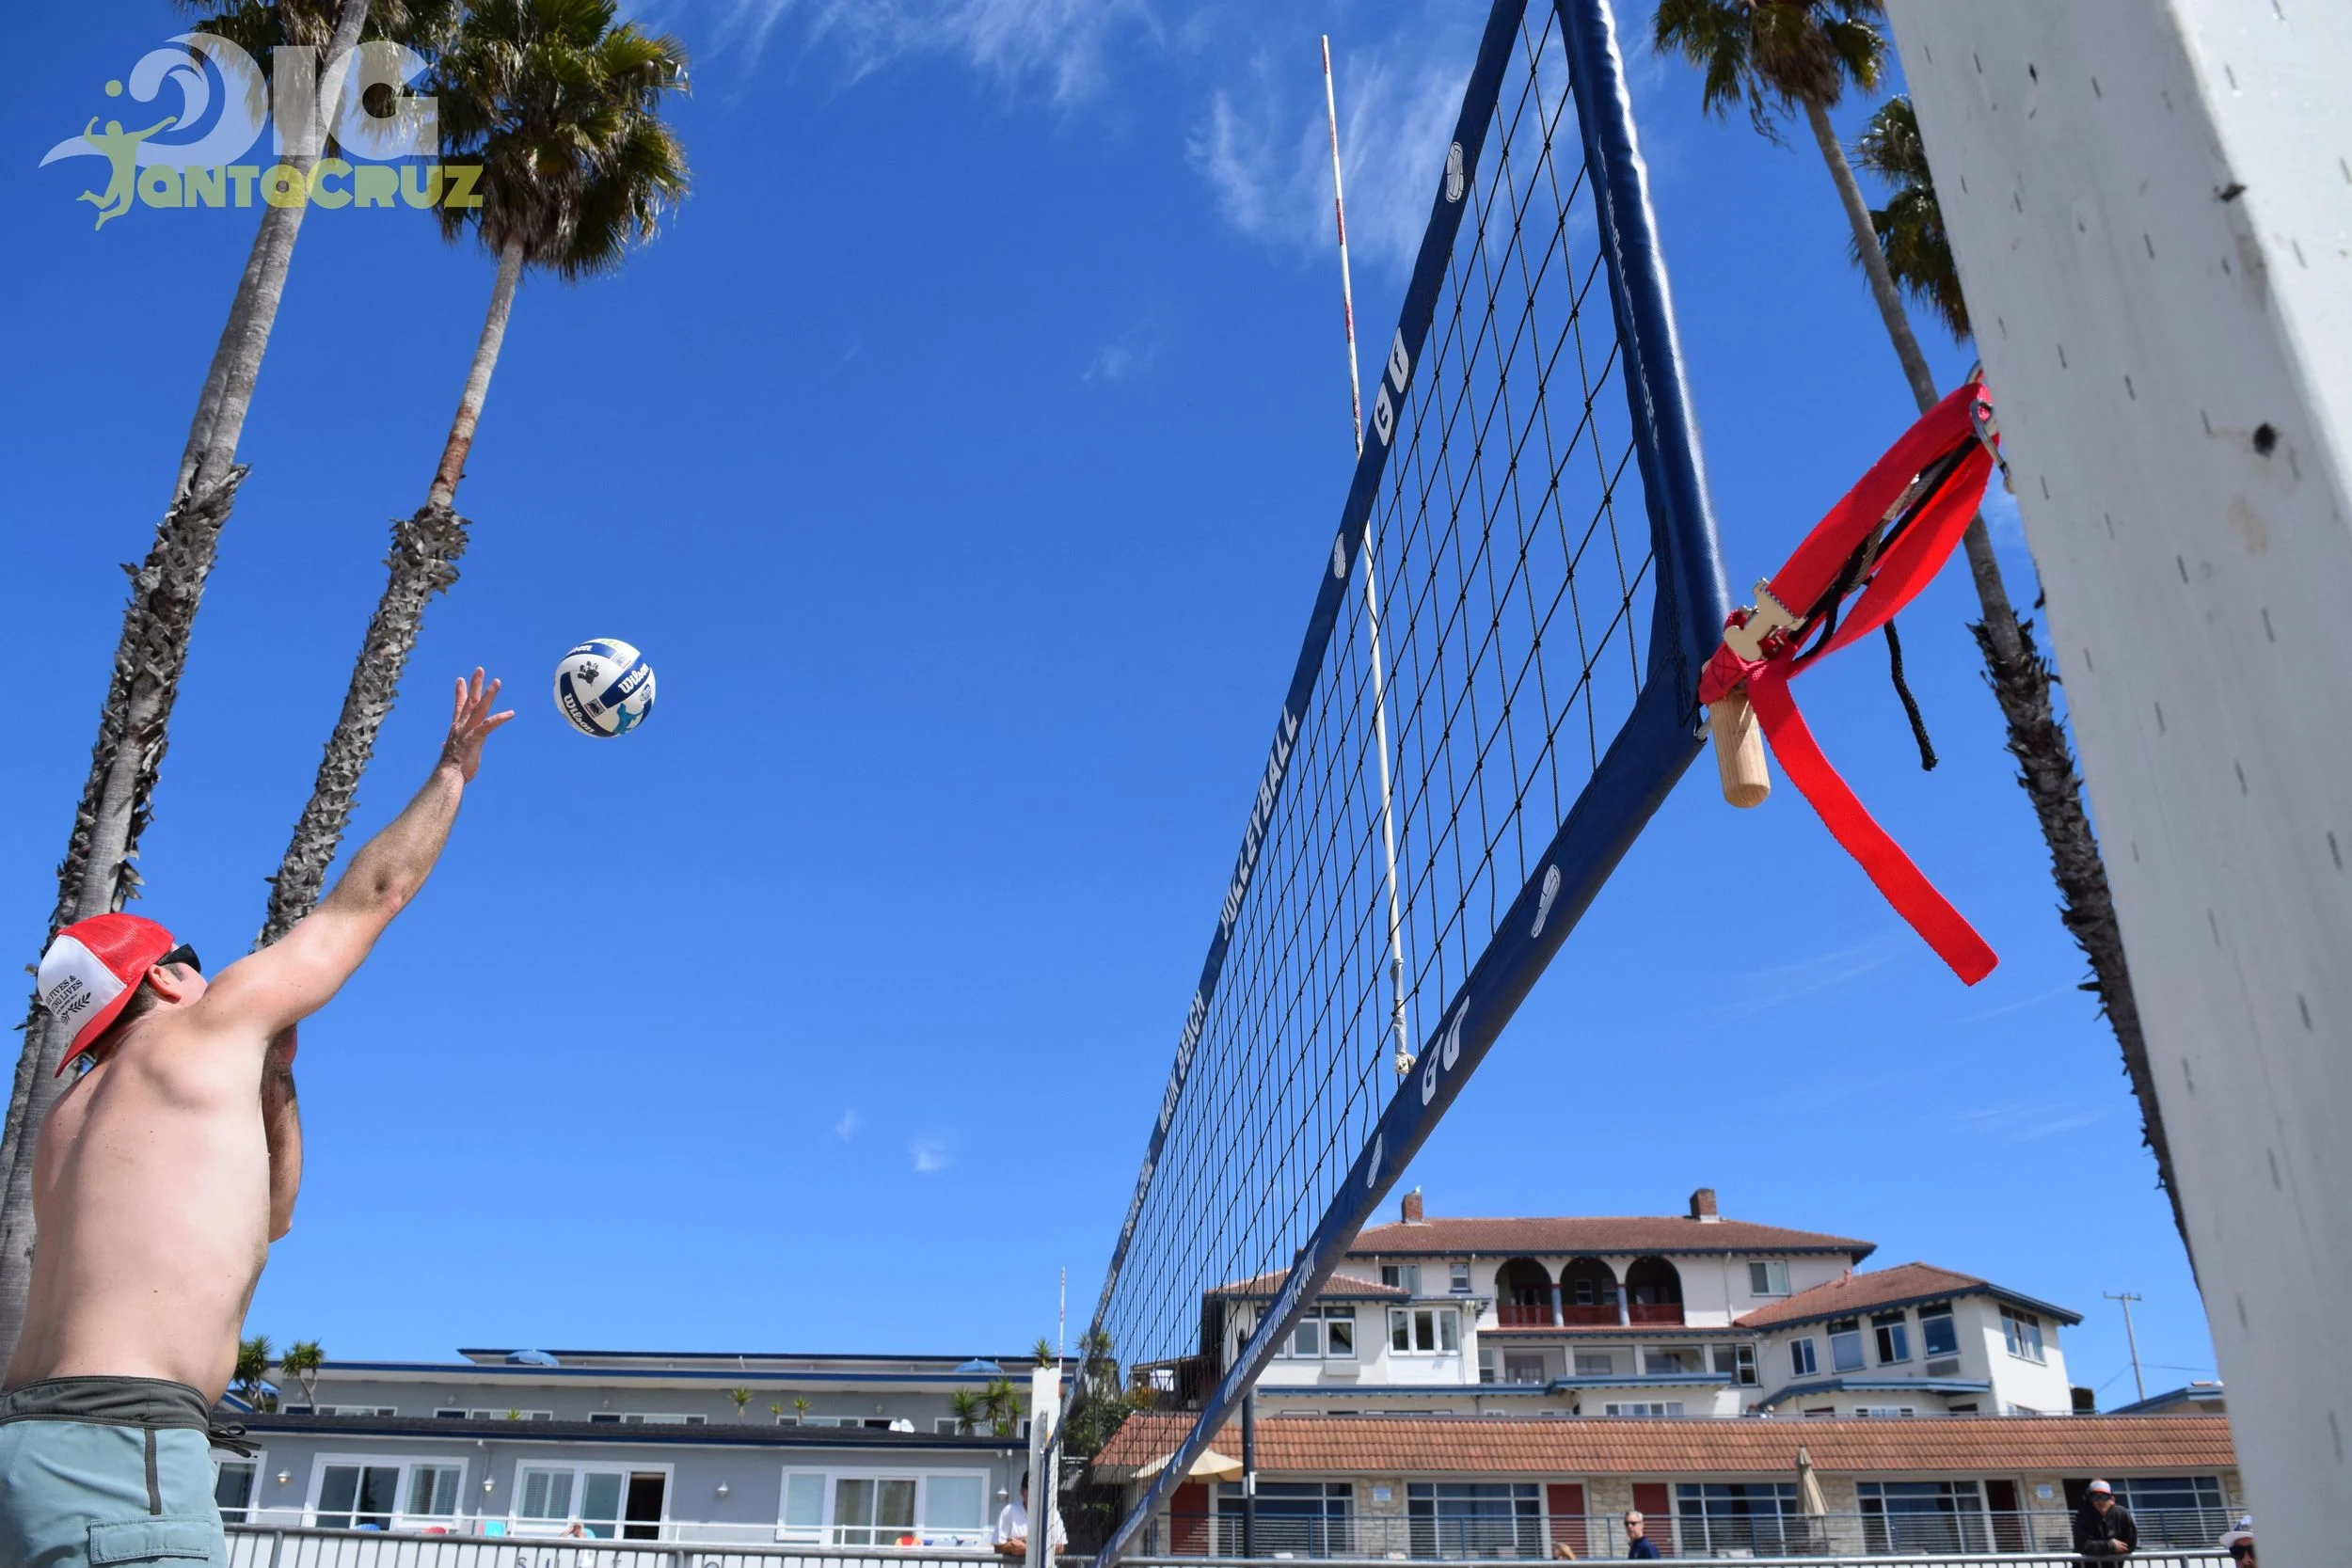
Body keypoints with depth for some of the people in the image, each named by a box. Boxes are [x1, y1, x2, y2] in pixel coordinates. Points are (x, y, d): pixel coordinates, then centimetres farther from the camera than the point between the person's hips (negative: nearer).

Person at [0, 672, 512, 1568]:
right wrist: (454, 769, 23)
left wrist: (272, 1075, 28)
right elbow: (376, 892, 11)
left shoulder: (73, 1117, 24)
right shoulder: (210, 1027, 2)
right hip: (118, 1445, -9)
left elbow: (267, 1218, 33)